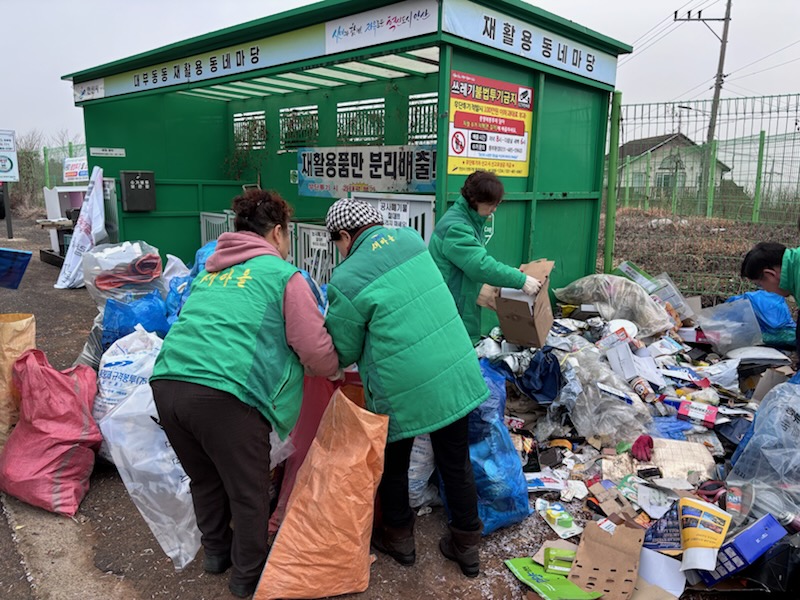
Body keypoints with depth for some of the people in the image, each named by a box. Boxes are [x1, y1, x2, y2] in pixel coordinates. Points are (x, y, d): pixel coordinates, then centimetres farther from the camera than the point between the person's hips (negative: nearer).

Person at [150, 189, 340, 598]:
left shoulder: (208, 273, 22)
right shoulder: (283, 275, 4)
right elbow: (317, 352, -2)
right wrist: (334, 369, 21)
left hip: (167, 384, 7)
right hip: (225, 393, -7)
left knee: (204, 478, 28)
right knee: (249, 491, 16)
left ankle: (216, 550, 49)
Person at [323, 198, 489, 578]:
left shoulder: (346, 281, -13)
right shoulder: (411, 239, 3)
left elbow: (344, 354, -2)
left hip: (403, 390, -5)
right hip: (456, 373, 5)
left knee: (393, 464, 20)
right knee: (456, 462, 18)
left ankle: (398, 537, 39)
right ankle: (466, 545, 34)